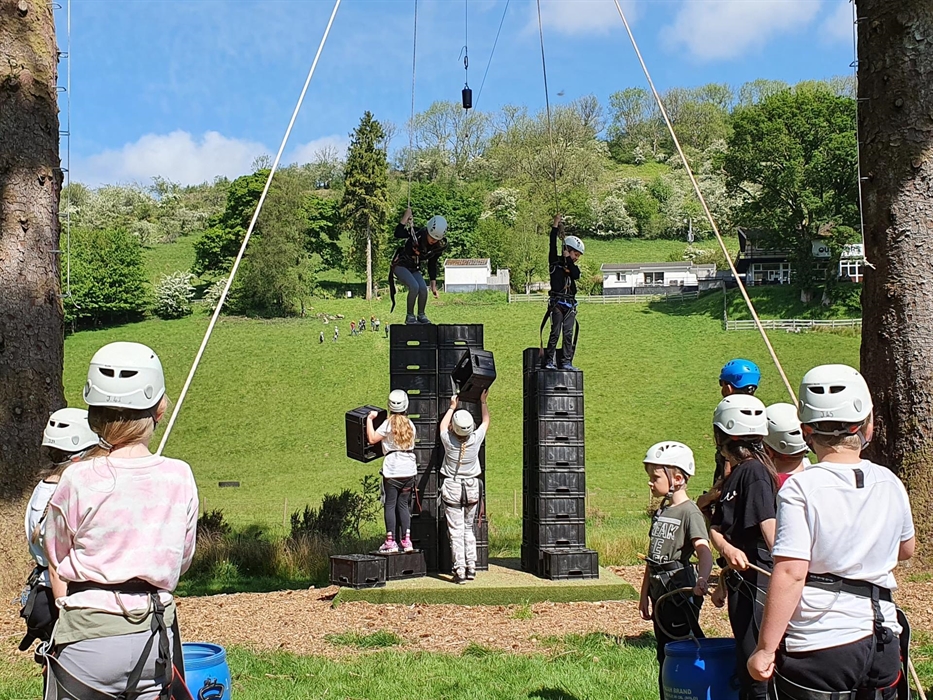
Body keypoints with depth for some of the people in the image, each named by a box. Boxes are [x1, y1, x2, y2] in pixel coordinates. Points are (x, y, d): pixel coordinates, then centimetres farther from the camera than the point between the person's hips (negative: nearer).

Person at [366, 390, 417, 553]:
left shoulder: (388, 423, -7)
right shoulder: (410, 424, 9)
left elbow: (372, 439, -8)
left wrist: (369, 419, 1)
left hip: (392, 471, -5)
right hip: (409, 470, 5)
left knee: (390, 505, 1)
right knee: (403, 504, 10)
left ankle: (391, 541, -1)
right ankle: (406, 540, 5)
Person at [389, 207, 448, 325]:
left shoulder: (440, 245, -11)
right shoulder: (417, 234, -28)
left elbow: (432, 264, 1)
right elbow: (398, 234, -42)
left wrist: (433, 284, 1)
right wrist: (407, 216, -40)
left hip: (414, 269, 5)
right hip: (400, 265, -5)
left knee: (423, 288, -15)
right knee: (414, 286, -25)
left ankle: (421, 315, 7)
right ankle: (409, 316, -10)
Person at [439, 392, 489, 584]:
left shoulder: (448, 440, -14)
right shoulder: (475, 439, -12)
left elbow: (442, 425, 11)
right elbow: (486, 421, 10)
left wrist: (452, 407, 24)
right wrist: (483, 402, 25)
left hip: (452, 489, -2)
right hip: (472, 488, 2)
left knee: (456, 531, -2)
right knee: (469, 529, 15)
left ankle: (459, 570, -6)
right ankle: (471, 567, 13)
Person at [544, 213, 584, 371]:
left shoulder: (573, 267, 17)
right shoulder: (555, 262, 5)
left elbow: (576, 275, -5)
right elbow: (553, 246, -10)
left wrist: (568, 259, -4)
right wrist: (556, 226, -14)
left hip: (570, 304, 5)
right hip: (557, 303, -5)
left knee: (568, 334, 3)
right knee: (555, 332, -8)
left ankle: (566, 362, 4)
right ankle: (550, 361, -5)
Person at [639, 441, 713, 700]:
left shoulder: (689, 511, -13)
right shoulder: (660, 511, 13)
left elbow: (704, 550, -27)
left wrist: (702, 580, -44)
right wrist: (645, 594, 18)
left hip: (680, 591, -8)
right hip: (660, 592, 8)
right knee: (665, 658, 14)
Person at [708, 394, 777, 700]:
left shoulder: (753, 471, -13)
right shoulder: (735, 474, 15)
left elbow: (769, 526, -26)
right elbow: (716, 529, 13)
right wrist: (727, 549, -3)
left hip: (756, 580, -10)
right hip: (740, 580, 10)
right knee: (746, 666, 16)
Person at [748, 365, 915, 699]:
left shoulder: (800, 488, -14)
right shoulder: (890, 484, 2)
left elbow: (791, 574, -19)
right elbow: (906, 549, 20)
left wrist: (765, 649, -13)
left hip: (817, 649, -5)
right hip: (881, 645, 5)